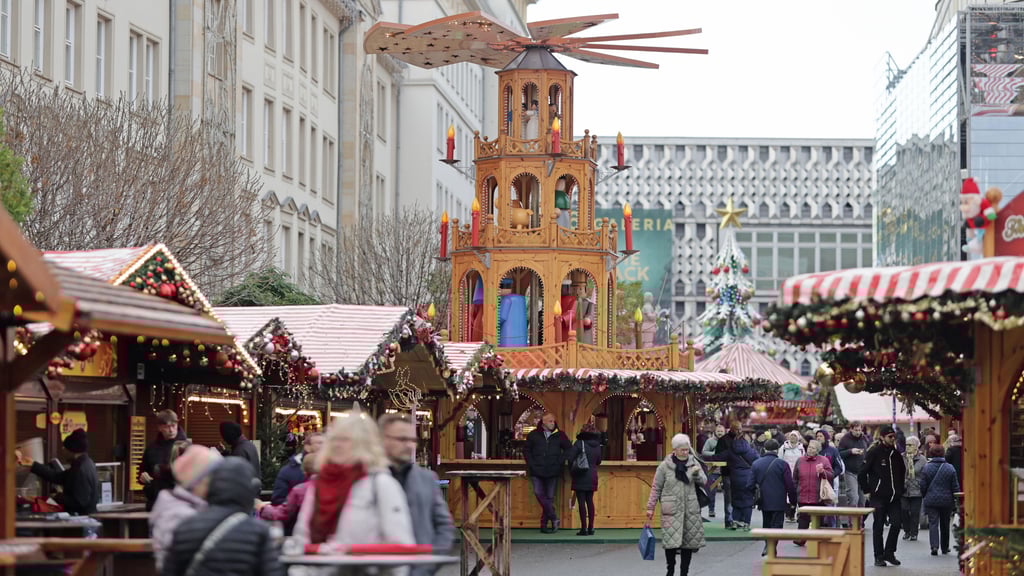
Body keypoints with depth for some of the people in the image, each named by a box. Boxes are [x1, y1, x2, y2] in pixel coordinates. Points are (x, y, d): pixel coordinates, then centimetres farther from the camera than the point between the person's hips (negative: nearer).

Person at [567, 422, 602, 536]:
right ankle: (590, 528, 13)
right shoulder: (597, 445, 4)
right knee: (590, 501, 12)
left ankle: (584, 528, -6)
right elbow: (598, 461, 13)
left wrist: (571, 471, 1)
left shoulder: (580, 443, -11)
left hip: (580, 476, -5)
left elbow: (570, 458, -13)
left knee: (581, 502, -3)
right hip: (592, 476, 5)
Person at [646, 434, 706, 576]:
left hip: (690, 509, 3)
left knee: (689, 541, 5)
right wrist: (650, 507, 2)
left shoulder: (693, 463, 7)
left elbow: (704, 481, 6)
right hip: (671, 510, -3)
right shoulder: (665, 466, 0)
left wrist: (697, 475, -16)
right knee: (671, 540, -9)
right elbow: (656, 488, 4)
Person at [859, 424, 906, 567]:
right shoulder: (874, 452, -7)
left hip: (894, 496, 5)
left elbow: (903, 471, 22)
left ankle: (889, 552, 12)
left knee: (896, 523, -2)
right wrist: (867, 491, -6)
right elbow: (862, 474, -7)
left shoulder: (896, 453, 9)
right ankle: (879, 556, 8)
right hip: (878, 496, -5)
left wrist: (899, 489, 15)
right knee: (878, 526, 1)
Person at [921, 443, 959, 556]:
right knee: (945, 525, 15)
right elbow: (955, 487, -1)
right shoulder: (950, 468, -3)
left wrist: (925, 496, 14)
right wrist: (955, 501, 9)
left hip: (931, 501, -2)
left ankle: (934, 546, -20)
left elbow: (923, 486, -3)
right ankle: (945, 548, 25)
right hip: (946, 501, 2)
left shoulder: (926, 468, -6)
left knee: (933, 524, -2)